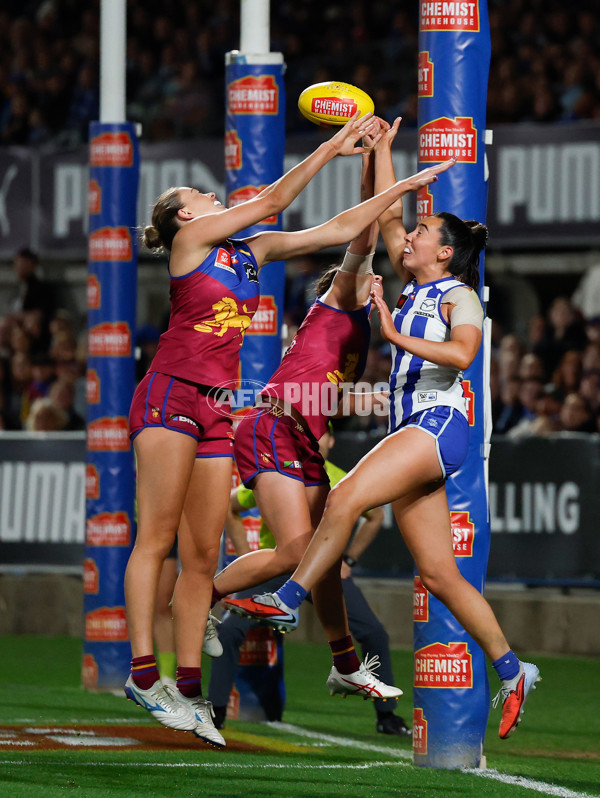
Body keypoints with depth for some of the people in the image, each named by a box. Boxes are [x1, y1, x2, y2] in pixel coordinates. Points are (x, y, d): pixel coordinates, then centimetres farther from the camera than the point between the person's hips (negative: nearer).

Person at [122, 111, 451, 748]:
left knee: (202, 555, 1)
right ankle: (143, 671, -15)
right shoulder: (192, 237, 1)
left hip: (215, 410, 7)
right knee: (157, 536, -12)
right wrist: (333, 146, -1)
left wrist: (402, 187, 16)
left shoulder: (253, 251, 19)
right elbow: (272, 200, -5)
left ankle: (188, 690, 0)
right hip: (170, 394, -7)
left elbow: (339, 229, 20)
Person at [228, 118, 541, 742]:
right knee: (438, 574, 3)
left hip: (439, 424, -8)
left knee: (346, 497, -27)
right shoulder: (416, 287, 20)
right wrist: (381, 149, 22)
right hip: (411, 432, 8)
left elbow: (462, 354, -20)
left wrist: (399, 338, -26)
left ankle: (287, 600, -31)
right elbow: (387, 217, 24)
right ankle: (512, 671, 7)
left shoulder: (459, 294, -1)